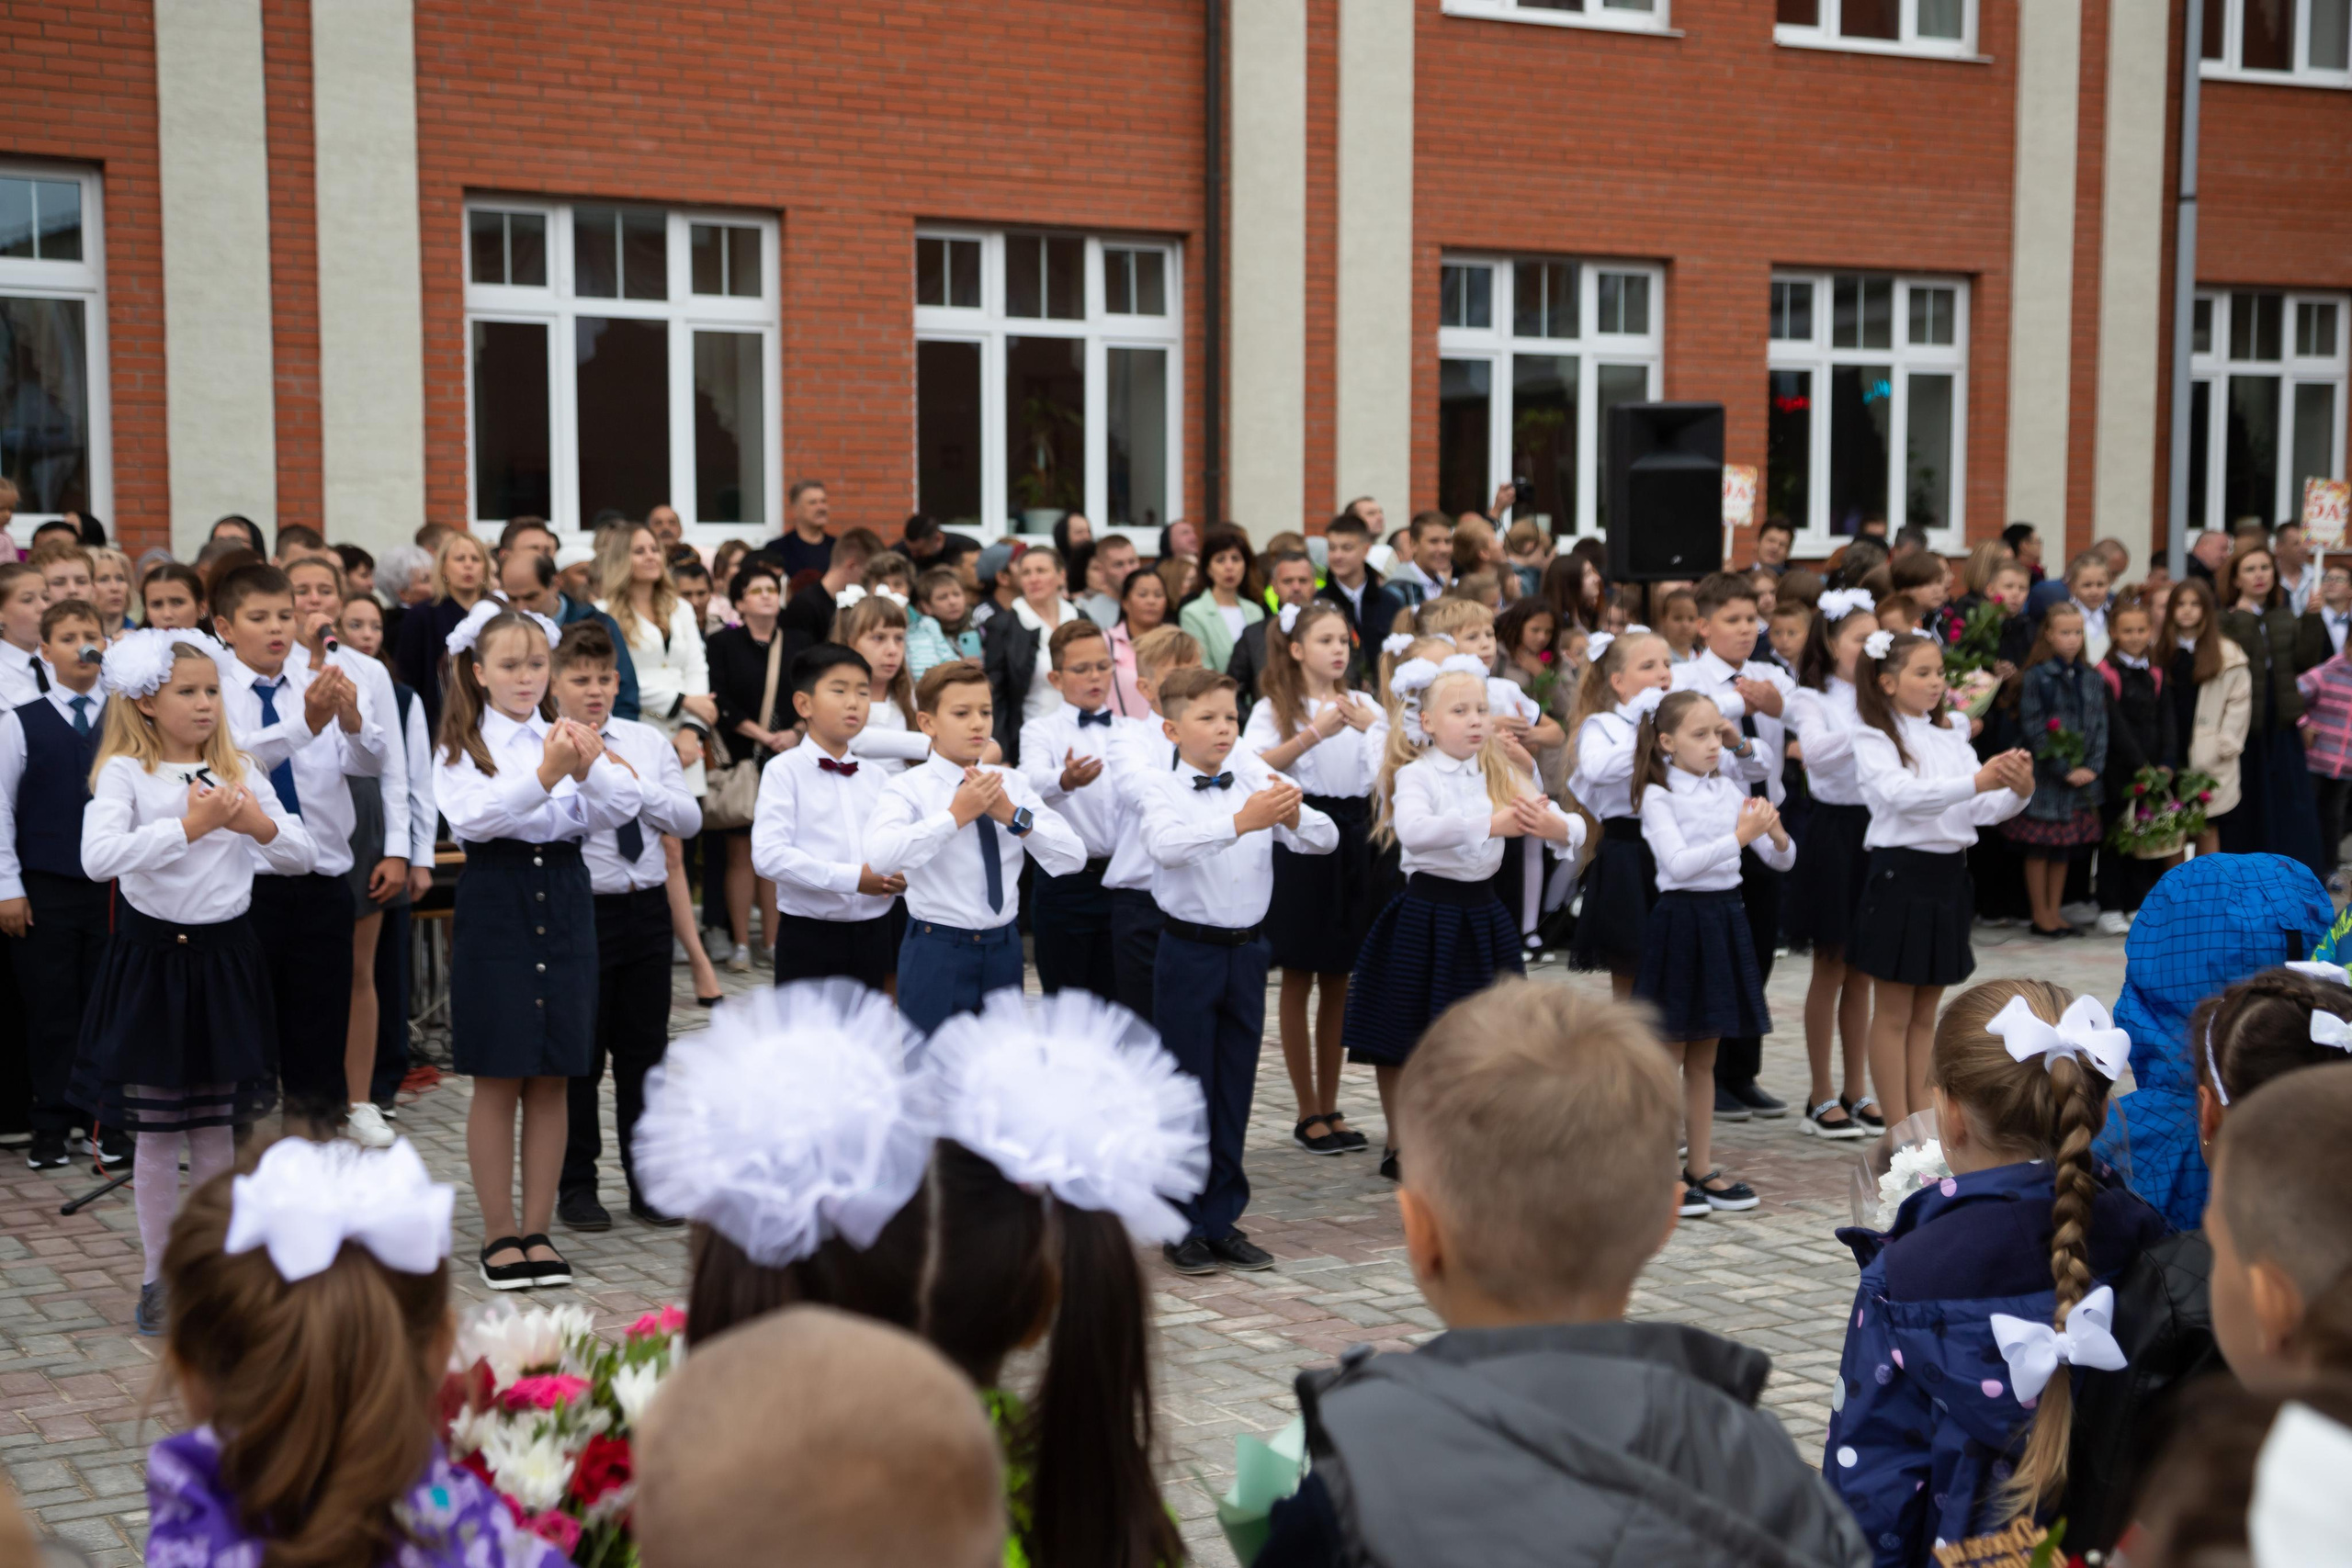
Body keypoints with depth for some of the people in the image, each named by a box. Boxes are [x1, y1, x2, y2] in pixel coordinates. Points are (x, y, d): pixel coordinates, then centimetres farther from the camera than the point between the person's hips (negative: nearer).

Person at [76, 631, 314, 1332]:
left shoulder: (238, 771, 6)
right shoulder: (124, 772, -7)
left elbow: (302, 856, 6)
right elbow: (98, 858, -24)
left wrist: (259, 826, -13)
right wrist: (189, 825, -25)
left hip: (224, 957, 3)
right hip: (150, 957, -3)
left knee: (214, 1128, 10)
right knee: (156, 1132, 4)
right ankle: (158, 1277, 16)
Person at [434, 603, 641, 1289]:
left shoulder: (567, 736, 9)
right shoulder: (462, 747, 0)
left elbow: (626, 806, -5)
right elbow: (473, 817, -20)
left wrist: (590, 768, -24)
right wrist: (544, 777, -32)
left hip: (563, 904, 3)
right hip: (496, 905, -3)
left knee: (551, 1080, 7)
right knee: (497, 1081, 2)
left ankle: (537, 1229, 16)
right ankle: (499, 1232, 12)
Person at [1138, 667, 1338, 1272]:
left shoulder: (1253, 774, 3)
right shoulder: (1155, 784, -8)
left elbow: (1325, 840, -3)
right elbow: (1167, 845, -29)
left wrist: (1294, 817, -25)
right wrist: (1240, 821, -42)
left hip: (1247, 949, 4)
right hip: (1188, 950, -4)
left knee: (1235, 1090, 11)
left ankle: (1222, 1219, 23)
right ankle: (1182, 1227, 14)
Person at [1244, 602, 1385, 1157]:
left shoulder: (1364, 707, 11)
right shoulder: (1275, 709, 1)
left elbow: (1389, 773, -2)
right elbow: (1253, 766, -18)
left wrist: (1370, 728, -17)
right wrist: (1313, 733, -24)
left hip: (1351, 840, 3)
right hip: (1298, 838, -3)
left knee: (1337, 981, 9)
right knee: (1298, 981, 2)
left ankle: (1330, 1108, 17)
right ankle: (1308, 1115, 8)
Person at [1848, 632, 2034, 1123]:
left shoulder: (1950, 737, 12)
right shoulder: (1874, 740, -7)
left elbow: (1984, 808, 3)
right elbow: (1905, 795, -24)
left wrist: (2019, 791, -18)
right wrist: (1975, 782, -35)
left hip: (1948, 875, 6)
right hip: (1900, 873, -6)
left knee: (1925, 1013, 12)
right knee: (1893, 1013, 2)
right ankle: (1897, 1132, 7)